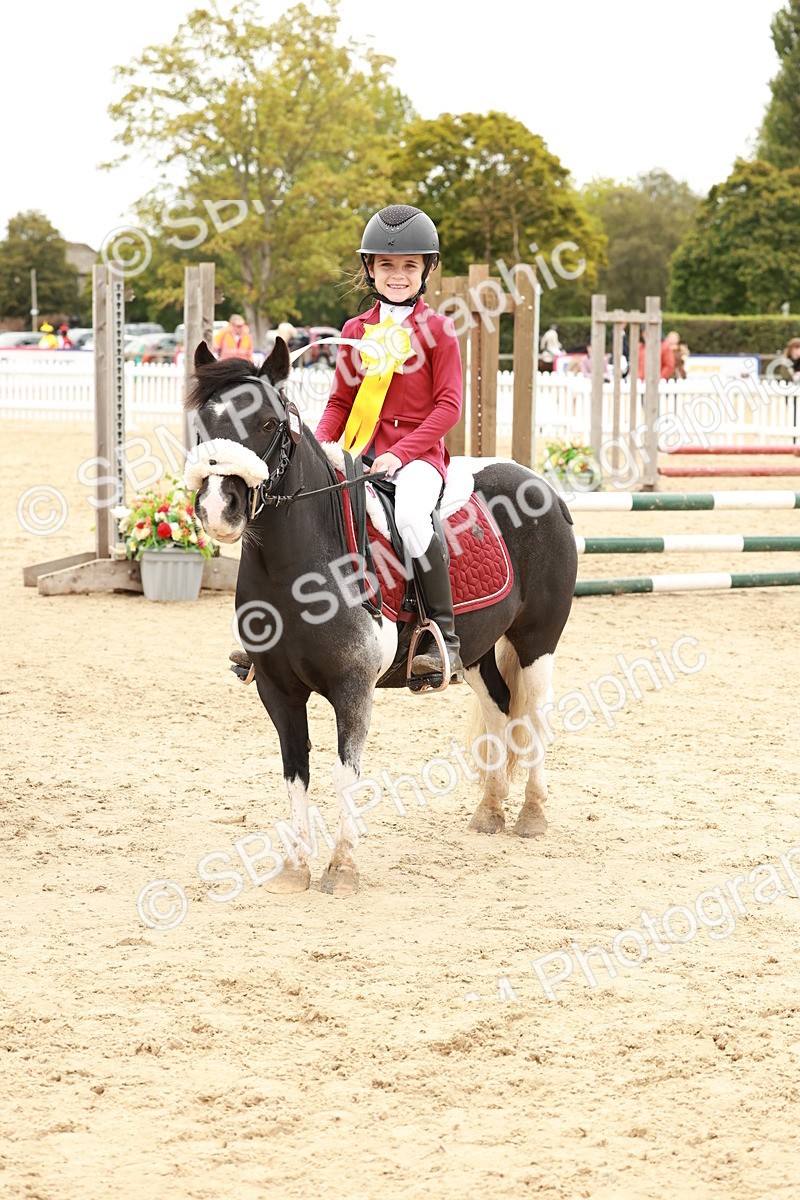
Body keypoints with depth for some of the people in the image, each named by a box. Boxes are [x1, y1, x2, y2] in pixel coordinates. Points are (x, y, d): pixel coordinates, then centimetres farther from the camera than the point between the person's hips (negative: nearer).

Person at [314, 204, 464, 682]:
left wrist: (400, 454, -16)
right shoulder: (356, 331, 13)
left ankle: (446, 636, -27)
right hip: (359, 454, 6)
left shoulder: (436, 329, 0)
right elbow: (341, 401, 17)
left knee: (409, 514, -35)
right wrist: (319, 445, -3)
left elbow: (449, 405, -6)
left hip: (418, 453, -5)